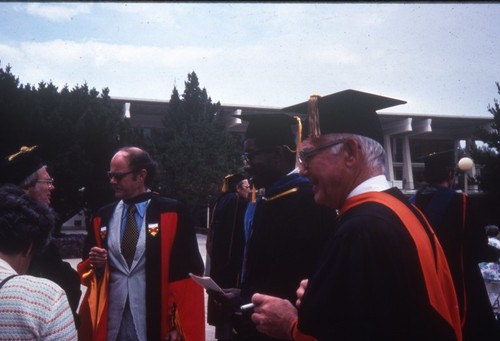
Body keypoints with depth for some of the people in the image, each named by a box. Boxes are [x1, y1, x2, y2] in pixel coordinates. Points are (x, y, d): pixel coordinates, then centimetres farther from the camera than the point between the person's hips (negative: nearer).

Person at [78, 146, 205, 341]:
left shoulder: (172, 213, -8)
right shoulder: (103, 217, 7)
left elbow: (187, 273, -9)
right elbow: (86, 270, 14)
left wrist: (179, 325, -11)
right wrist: (95, 264, -7)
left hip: (157, 323, -4)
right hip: (112, 321, 4)